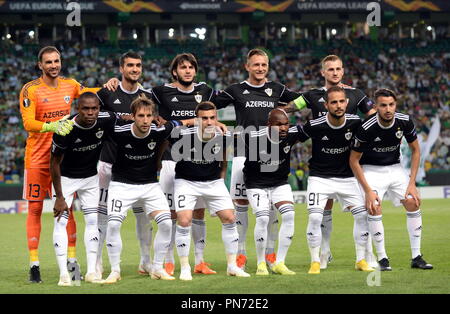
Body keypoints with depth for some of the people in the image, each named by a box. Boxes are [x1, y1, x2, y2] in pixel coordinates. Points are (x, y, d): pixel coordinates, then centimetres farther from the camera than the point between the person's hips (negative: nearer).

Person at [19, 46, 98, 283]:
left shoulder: (69, 85, 5)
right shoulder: (30, 90, -9)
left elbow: (90, 93, 24)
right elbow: (27, 123, -19)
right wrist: (52, 126, -34)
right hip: (37, 157, -4)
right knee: (35, 209, -1)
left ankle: (72, 260, 10)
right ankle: (34, 264, 2)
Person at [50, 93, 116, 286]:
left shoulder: (106, 121, -22)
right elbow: (55, 163, -19)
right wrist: (59, 196, -16)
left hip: (91, 177, 4)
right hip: (65, 177, -3)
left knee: (93, 221, 1)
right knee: (61, 222, -10)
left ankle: (91, 272, 5)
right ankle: (64, 274, -9)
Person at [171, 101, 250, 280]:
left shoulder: (224, 137, -13)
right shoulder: (183, 135, -25)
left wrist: (221, 178, 11)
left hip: (214, 182, 3)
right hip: (186, 182, -3)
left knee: (229, 219, -2)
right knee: (184, 221, -16)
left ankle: (232, 266, 10)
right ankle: (185, 268, -1)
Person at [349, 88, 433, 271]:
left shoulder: (404, 122, -16)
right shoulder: (366, 128, -26)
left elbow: (415, 150, -1)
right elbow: (354, 160, -15)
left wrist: (412, 183, -7)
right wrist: (368, 191, -19)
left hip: (395, 168, 4)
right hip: (371, 170, -3)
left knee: (413, 203, -10)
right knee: (374, 208, -21)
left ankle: (416, 257, -3)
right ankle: (382, 259, -10)